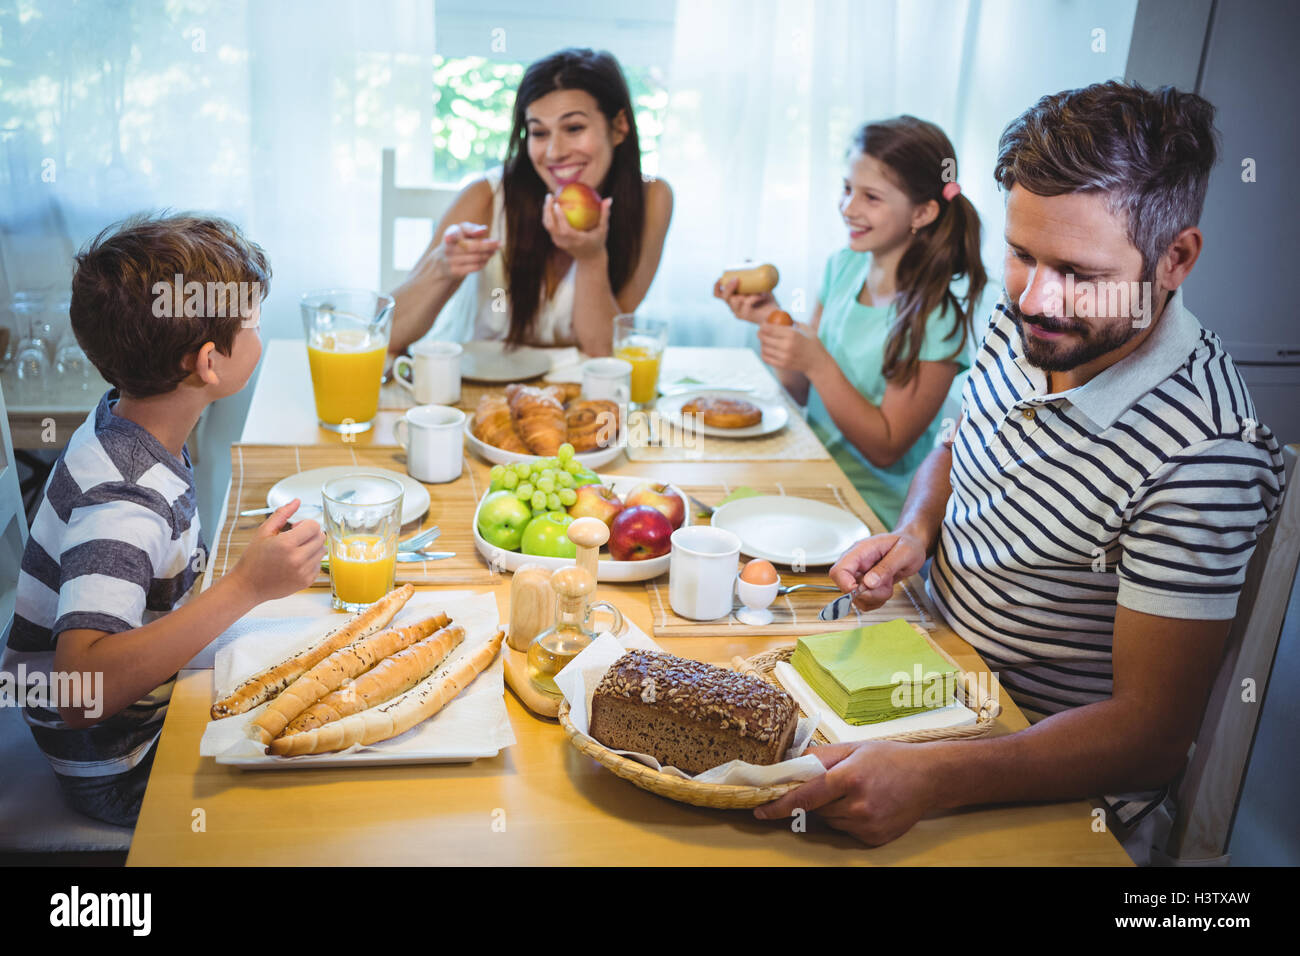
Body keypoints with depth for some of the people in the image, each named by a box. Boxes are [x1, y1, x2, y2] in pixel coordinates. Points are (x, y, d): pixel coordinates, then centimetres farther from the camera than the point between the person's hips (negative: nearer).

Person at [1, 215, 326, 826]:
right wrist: (247, 586, -47)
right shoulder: (122, 502, -33)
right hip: (123, 772, -8)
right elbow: (83, 690, -44)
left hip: (157, 702, 8)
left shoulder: (121, 421, -4)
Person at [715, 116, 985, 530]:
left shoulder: (935, 320, -17)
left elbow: (885, 449, -14)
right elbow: (803, 392, 9)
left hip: (873, 508, -6)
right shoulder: (844, 267, 3)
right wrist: (772, 317, -8)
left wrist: (817, 363, -24)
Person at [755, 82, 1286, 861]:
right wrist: (914, 531, -6)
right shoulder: (1024, 325, -6)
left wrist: (932, 777, -39)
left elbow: (1152, 734, -26)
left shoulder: (1202, 456, -29)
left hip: (1056, 791, -7)